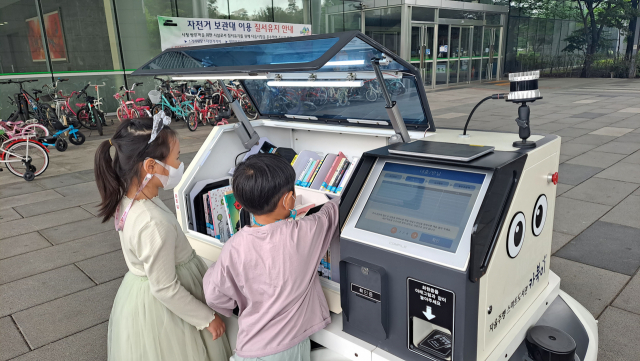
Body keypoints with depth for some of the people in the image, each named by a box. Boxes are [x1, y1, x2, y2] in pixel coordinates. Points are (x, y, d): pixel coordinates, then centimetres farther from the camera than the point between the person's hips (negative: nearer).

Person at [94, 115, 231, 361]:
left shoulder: (126, 200, -7)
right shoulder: (155, 224, -34)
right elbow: (165, 289, -25)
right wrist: (207, 318, -14)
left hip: (139, 294, 8)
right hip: (162, 307, -8)